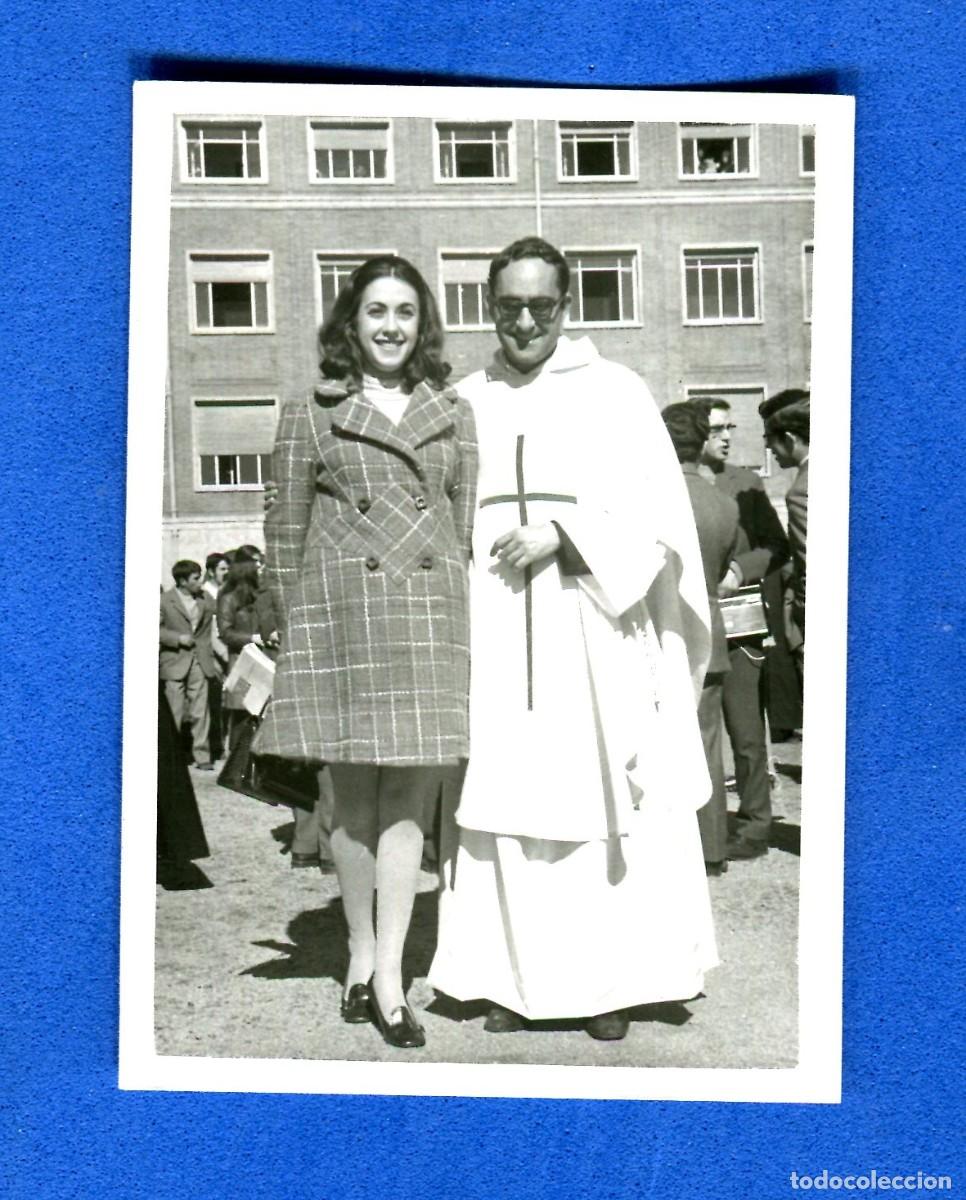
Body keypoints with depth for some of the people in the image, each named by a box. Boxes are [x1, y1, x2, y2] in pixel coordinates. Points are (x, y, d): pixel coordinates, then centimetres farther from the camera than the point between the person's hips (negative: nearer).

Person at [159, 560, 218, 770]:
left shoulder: (206, 600, 10)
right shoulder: (165, 600, -3)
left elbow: (211, 631, 16)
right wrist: (177, 638, -14)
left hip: (200, 663, 3)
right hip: (175, 662, -3)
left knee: (200, 713, 2)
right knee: (174, 714, 1)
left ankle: (202, 756, 7)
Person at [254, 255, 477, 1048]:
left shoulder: (455, 414, 14)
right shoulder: (311, 416, 9)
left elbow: (469, 524, 12)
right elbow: (286, 531, 8)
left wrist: (467, 618, 6)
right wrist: (296, 619, 2)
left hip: (433, 614, 1)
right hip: (342, 615, -1)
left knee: (409, 798, 0)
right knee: (354, 797, 5)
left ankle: (388, 975, 5)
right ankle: (361, 955, 21)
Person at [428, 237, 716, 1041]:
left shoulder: (616, 393, 3)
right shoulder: (465, 402, 11)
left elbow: (659, 515, -3)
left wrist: (562, 535, -14)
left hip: (593, 630, -2)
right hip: (495, 632, 3)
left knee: (601, 800, 1)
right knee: (505, 801, 4)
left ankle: (612, 980, 13)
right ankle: (516, 976, 15)